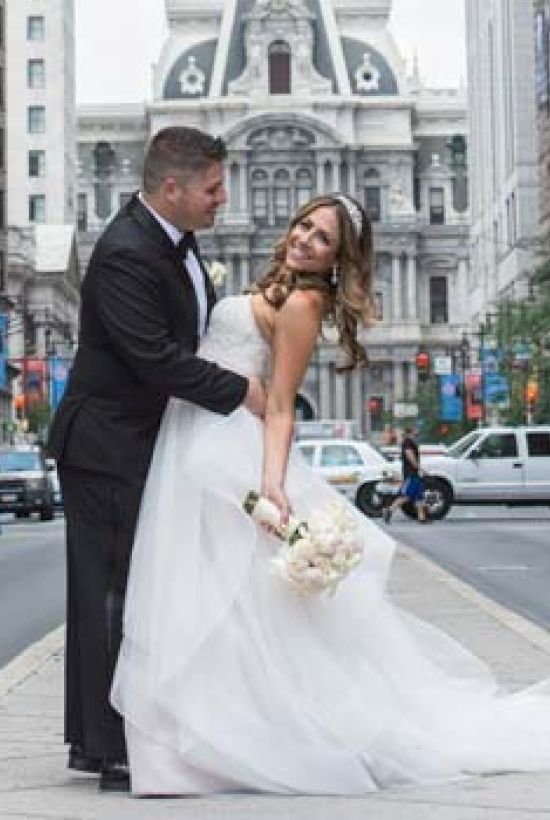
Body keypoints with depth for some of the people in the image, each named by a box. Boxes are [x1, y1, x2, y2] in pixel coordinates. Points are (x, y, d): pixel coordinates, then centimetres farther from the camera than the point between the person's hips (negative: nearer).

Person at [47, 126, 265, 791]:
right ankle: (116, 751, 1)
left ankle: (91, 738, 23)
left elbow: (198, 318, 21)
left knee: (108, 594, 14)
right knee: (114, 593, -5)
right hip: (108, 447, -10)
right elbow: (156, 357, -26)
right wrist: (240, 391, -17)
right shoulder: (126, 253, -23)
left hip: (138, 442, 10)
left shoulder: (172, 237, 7)